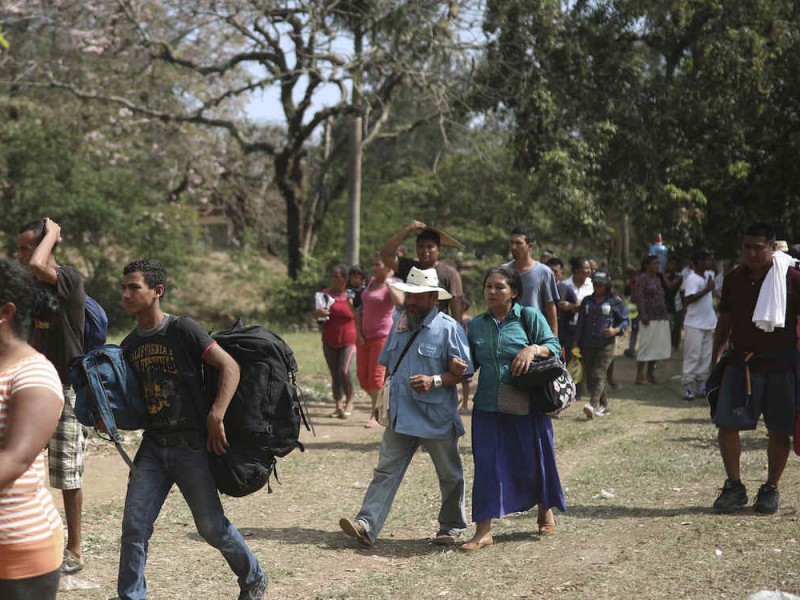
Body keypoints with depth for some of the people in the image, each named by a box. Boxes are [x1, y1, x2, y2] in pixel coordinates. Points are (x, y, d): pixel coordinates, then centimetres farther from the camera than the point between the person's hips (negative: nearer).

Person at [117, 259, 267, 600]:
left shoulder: (182, 330, -10)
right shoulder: (129, 346, 9)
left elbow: (230, 368, -15)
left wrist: (215, 417, -23)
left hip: (191, 446, -5)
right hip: (153, 446, 5)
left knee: (212, 527, 4)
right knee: (134, 526, -2)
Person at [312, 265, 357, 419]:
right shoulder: (326, 294, 5)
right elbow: (314, 314, 6)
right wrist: (318, 312, -16)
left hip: (348, 341, -3)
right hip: (329, 342, 3)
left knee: (344, 372, -16)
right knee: (335, 376, 6)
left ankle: (349, 402, 2)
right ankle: (338, 406, 14)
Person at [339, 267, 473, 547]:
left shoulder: (448, 328, -10)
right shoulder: (400, 324, 9)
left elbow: (463, 372, -11)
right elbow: (388, 364, 20)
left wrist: (434, 381, -23)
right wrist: (382, 398, 11)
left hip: (436, 417, -5)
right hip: (400, 416, 5)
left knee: (449, 475, 12)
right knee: (386, 471, -4)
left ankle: (451, 526, 29)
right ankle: (366, 525, -10)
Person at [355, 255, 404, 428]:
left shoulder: (393, 285, -8)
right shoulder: (370, 282, 14)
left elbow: (399, 302, -31)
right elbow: (360, 310, 19)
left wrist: (388, 282, -22)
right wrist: (358, 332, 8)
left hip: (383, 336, -7)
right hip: (365, 336, 7)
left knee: (376, 377, -8)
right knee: (362, 376, 7)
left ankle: (375, 416, -2)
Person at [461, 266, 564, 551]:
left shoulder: (529, 316, -2)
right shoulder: (477, 324, 9)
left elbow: (554, 346, -3)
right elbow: (472, 362, 14)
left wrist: (533, 349, -21)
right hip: (488, 407, 3)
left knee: (533, 460, 10)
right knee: (486, 465, -2)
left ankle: (545, 512, 36)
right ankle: (483, 531, 1)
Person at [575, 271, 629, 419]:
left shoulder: (615, 301, 4)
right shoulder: (587, 301, 15)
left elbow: (625, 320, 6)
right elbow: (581, 322, 17)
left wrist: (616, 330, -14)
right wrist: (577, 343, 13)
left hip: (606, 345, -5)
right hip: (588, 345, 5)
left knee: (599, 374, -19)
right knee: (590, 378, 4)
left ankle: (592, 405, -32)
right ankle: (603, 406, 16)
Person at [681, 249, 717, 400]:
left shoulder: (708, 275, 9)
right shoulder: (692, 278, -16)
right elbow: (688, 299, -28)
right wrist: (707, 289, -26)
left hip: (708, 323, 8)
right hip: (694, 324, -8)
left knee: (706, 356, 10)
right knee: (692, 356, -5)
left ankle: (701, 385, 16)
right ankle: (687, 386, -1)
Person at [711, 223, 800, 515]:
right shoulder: (733, 279, 6)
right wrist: (716, 359, 12)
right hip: (741, 362, 3)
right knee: (726, 424, -4)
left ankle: (771, 490, 19)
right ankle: (734, 486, 10)